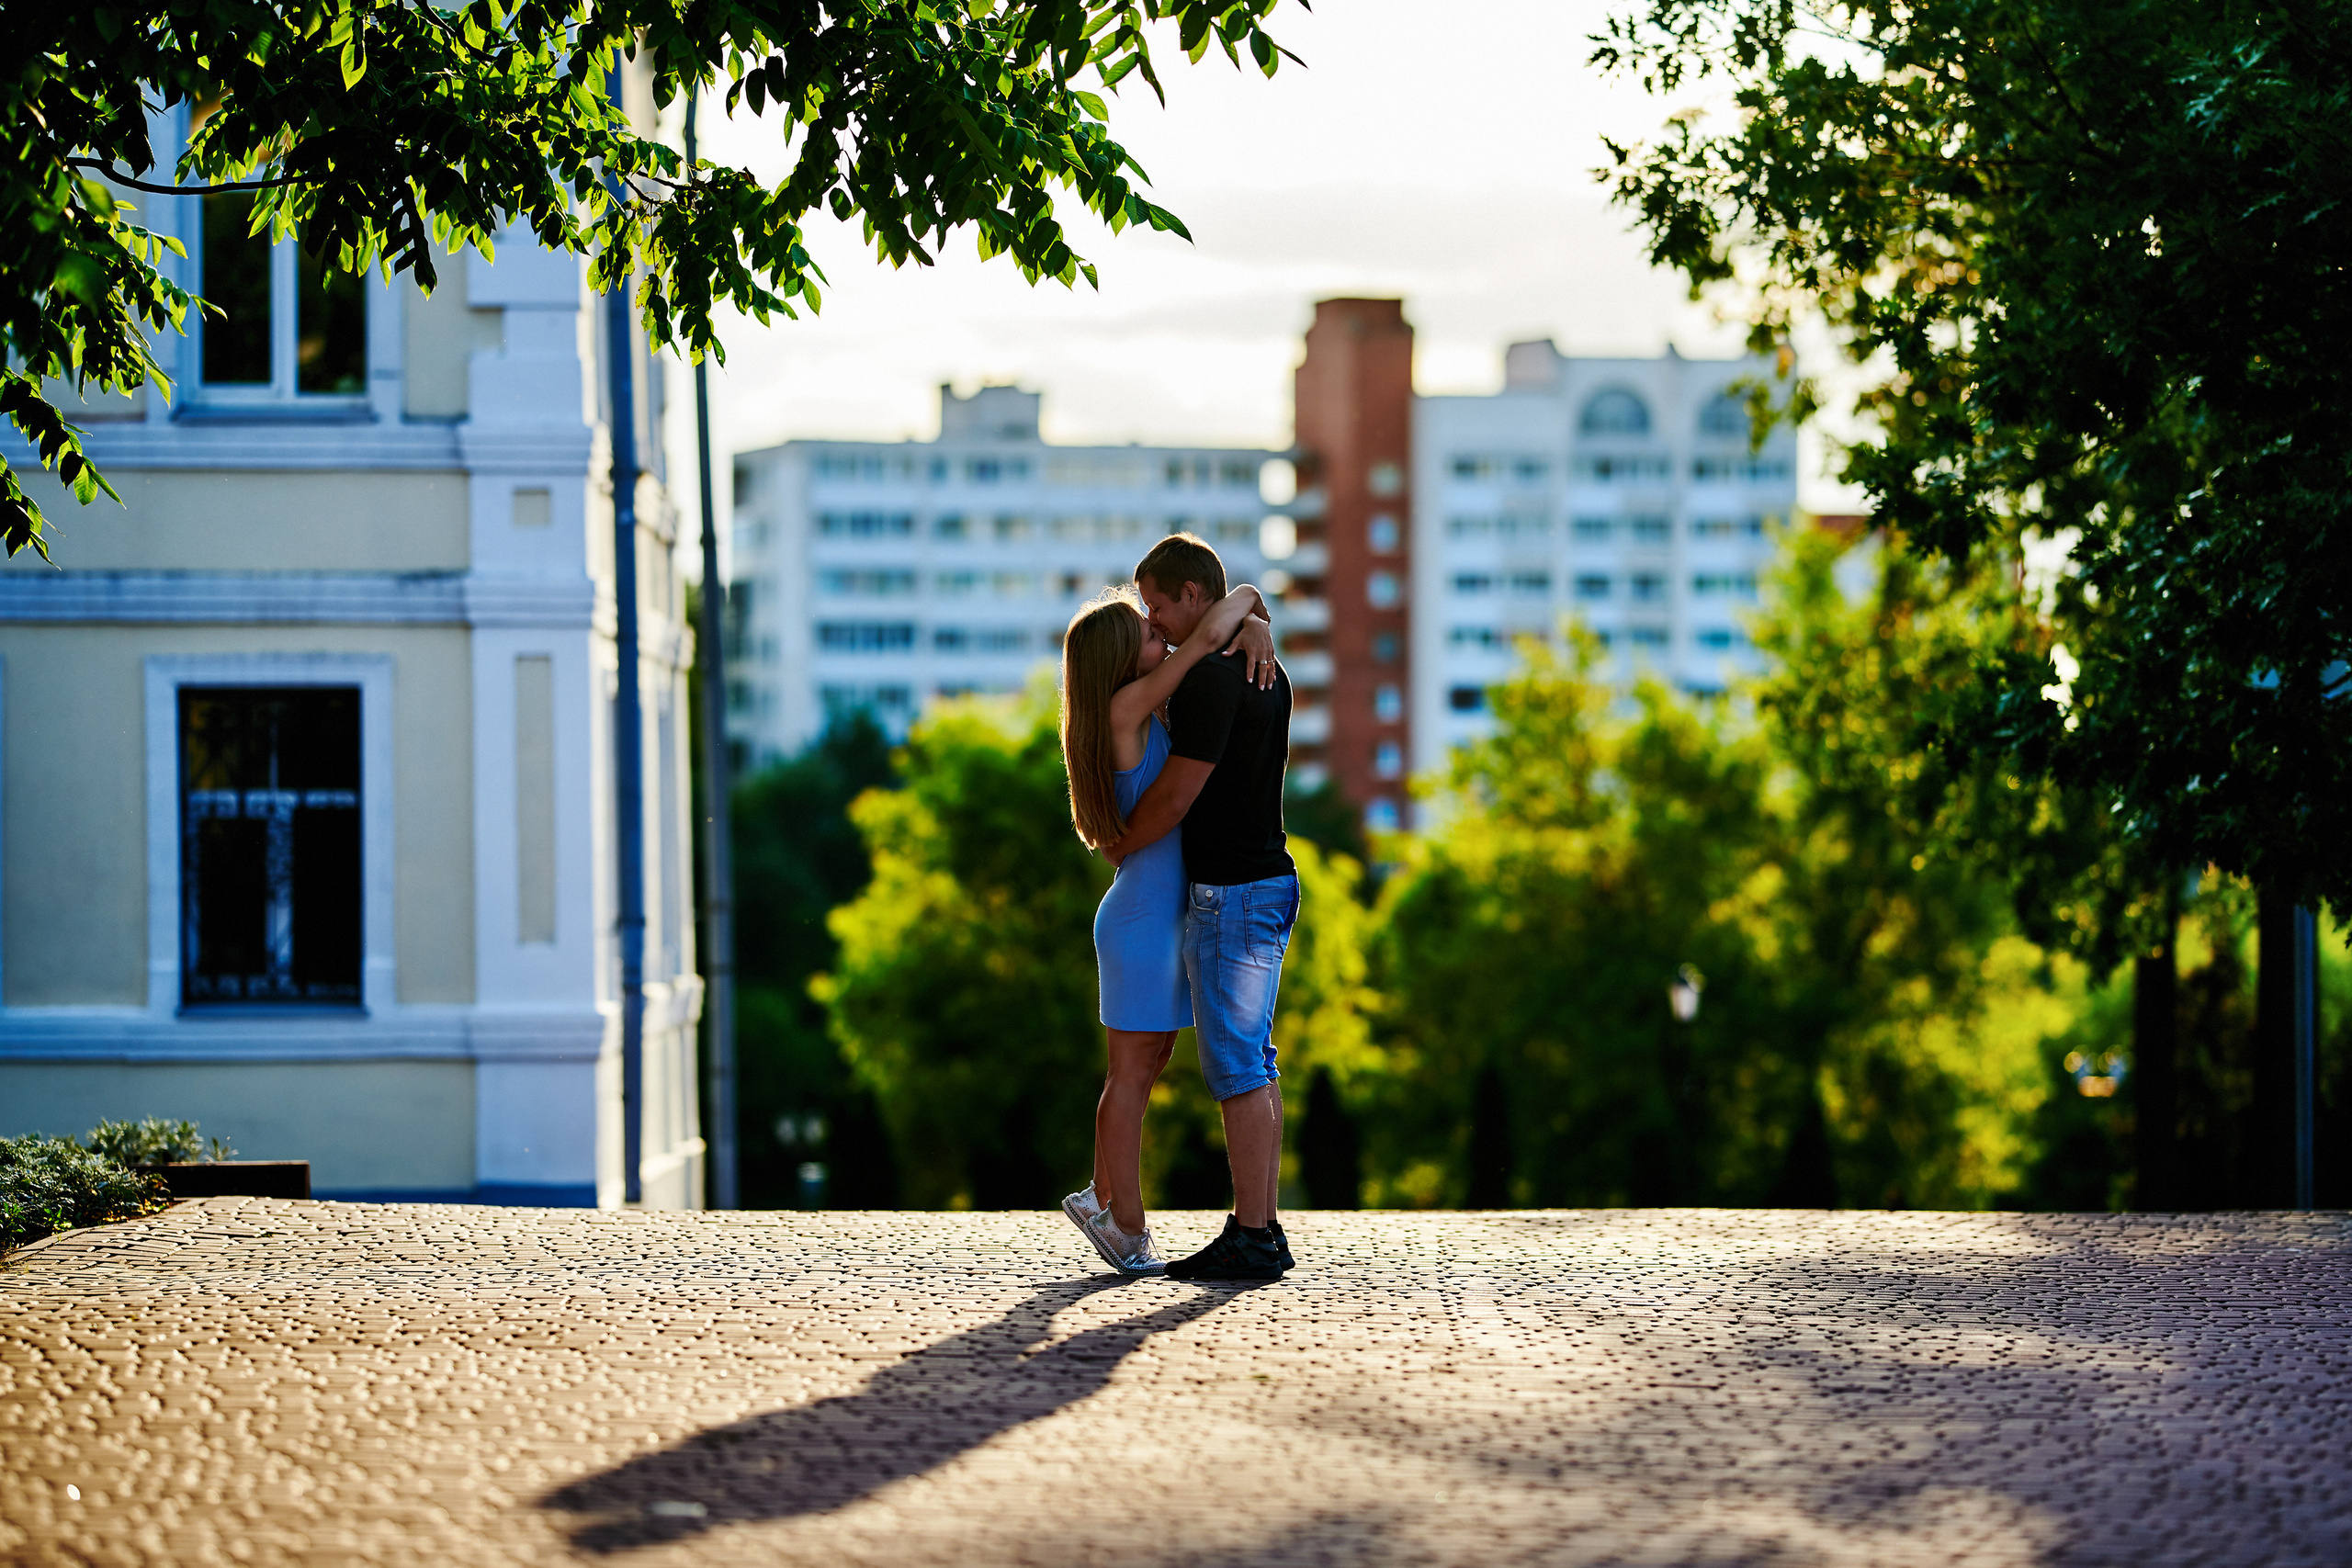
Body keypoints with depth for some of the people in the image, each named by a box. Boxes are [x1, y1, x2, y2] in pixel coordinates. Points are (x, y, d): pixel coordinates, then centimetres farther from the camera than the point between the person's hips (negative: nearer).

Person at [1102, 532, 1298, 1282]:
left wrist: (1119, 848, -2)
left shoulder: (1210, 677, -17)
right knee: (1255, 1065, 12)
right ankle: (1261, 1227, 14)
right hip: (1271, 880, 10)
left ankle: (1251, 1240, -6)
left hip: (1229, 894, -10)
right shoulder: (1266, 672, 15)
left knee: (1237, 1068, -7)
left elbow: (1175, 797, -17)